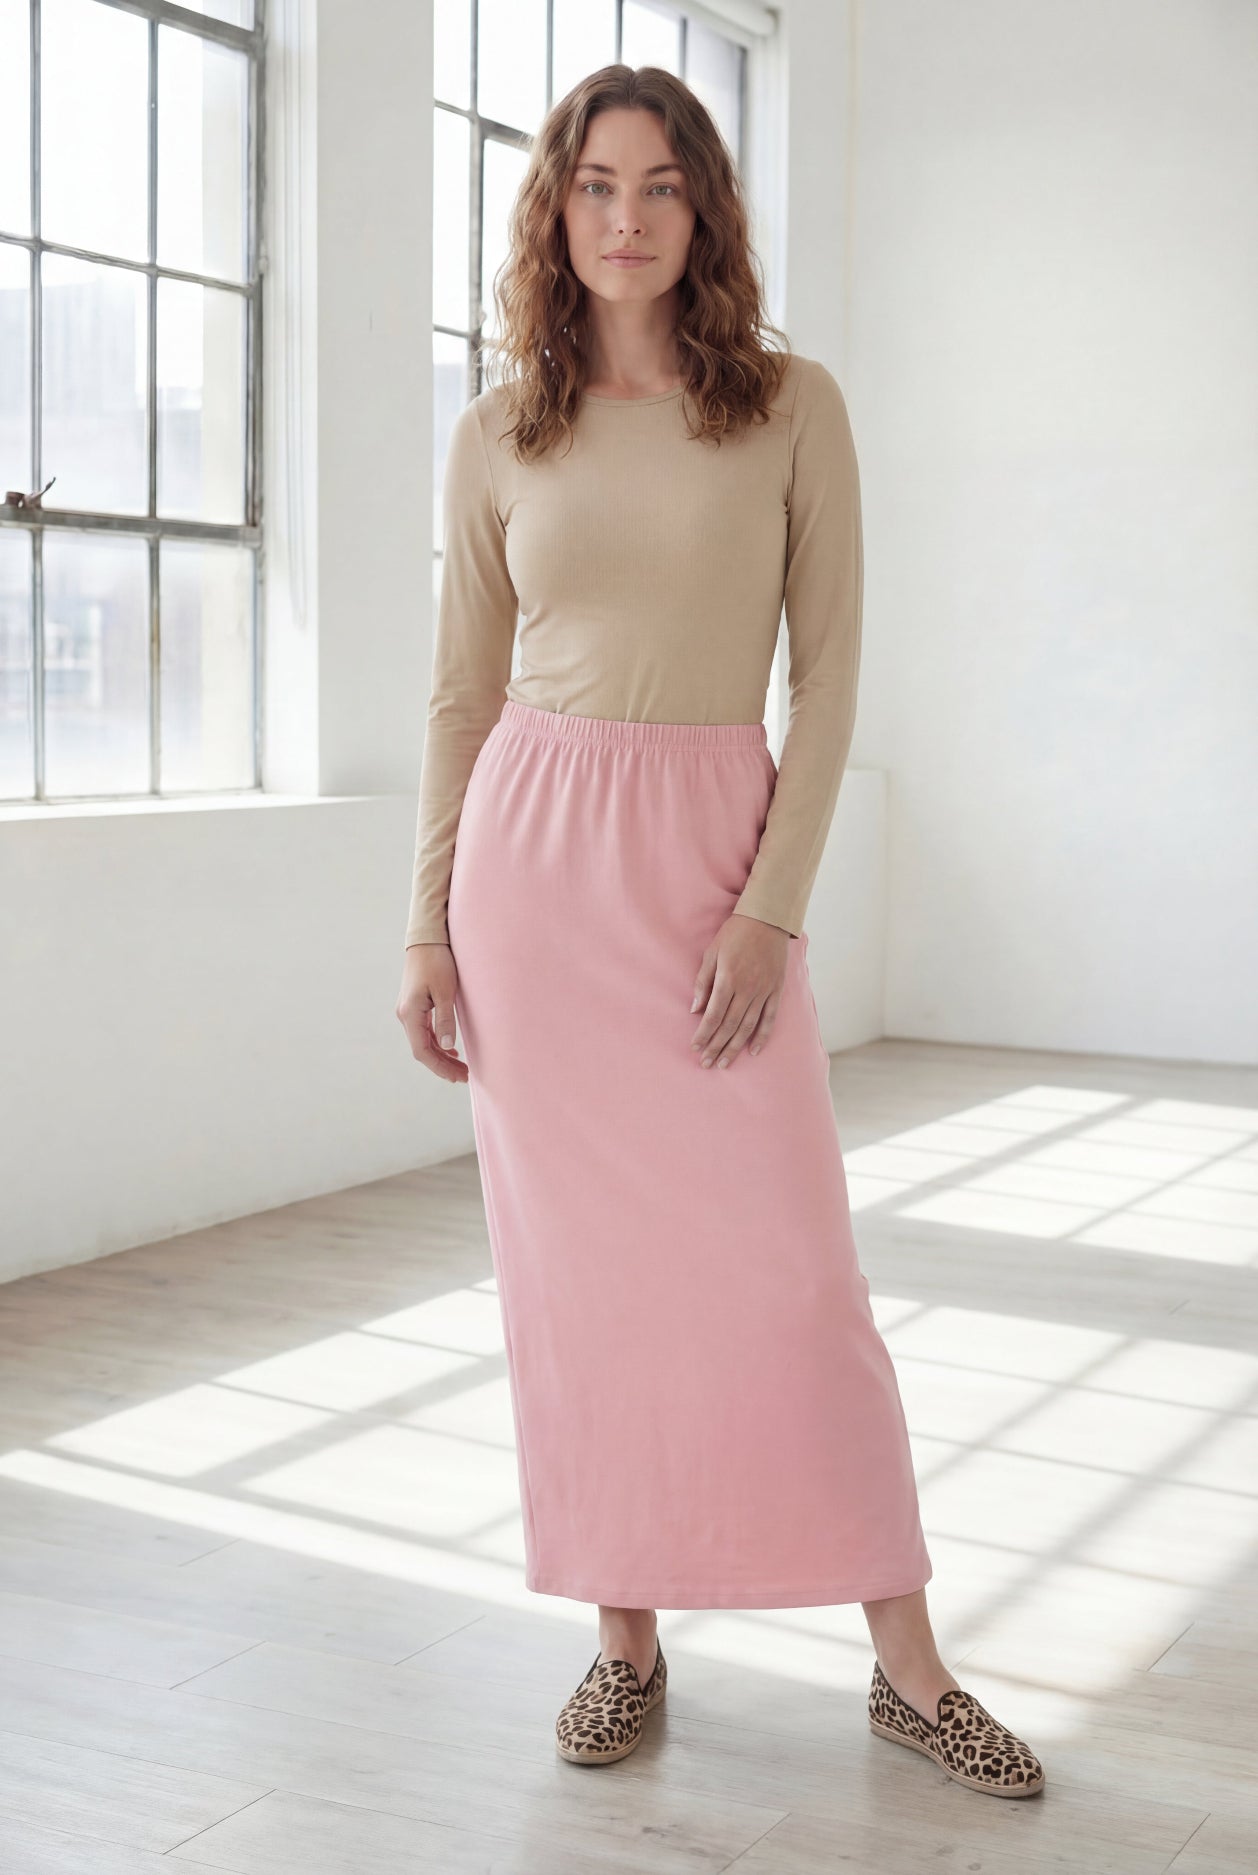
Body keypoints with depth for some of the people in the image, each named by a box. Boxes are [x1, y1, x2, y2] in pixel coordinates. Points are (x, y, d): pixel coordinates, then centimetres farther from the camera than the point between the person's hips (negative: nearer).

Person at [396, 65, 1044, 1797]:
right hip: (532, 852, 2)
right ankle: (627, 1634, 20)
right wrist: (427, 925, 4)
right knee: (576, 1264, 5)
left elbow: (827, 678, -1)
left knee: (785, 1264, -2)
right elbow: (465, 694, 10)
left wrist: (772, 907, -11)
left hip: (714, 855, -2)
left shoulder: (793, 407, 1)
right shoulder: (500, 436, 7)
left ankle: (908, 1664, 11)